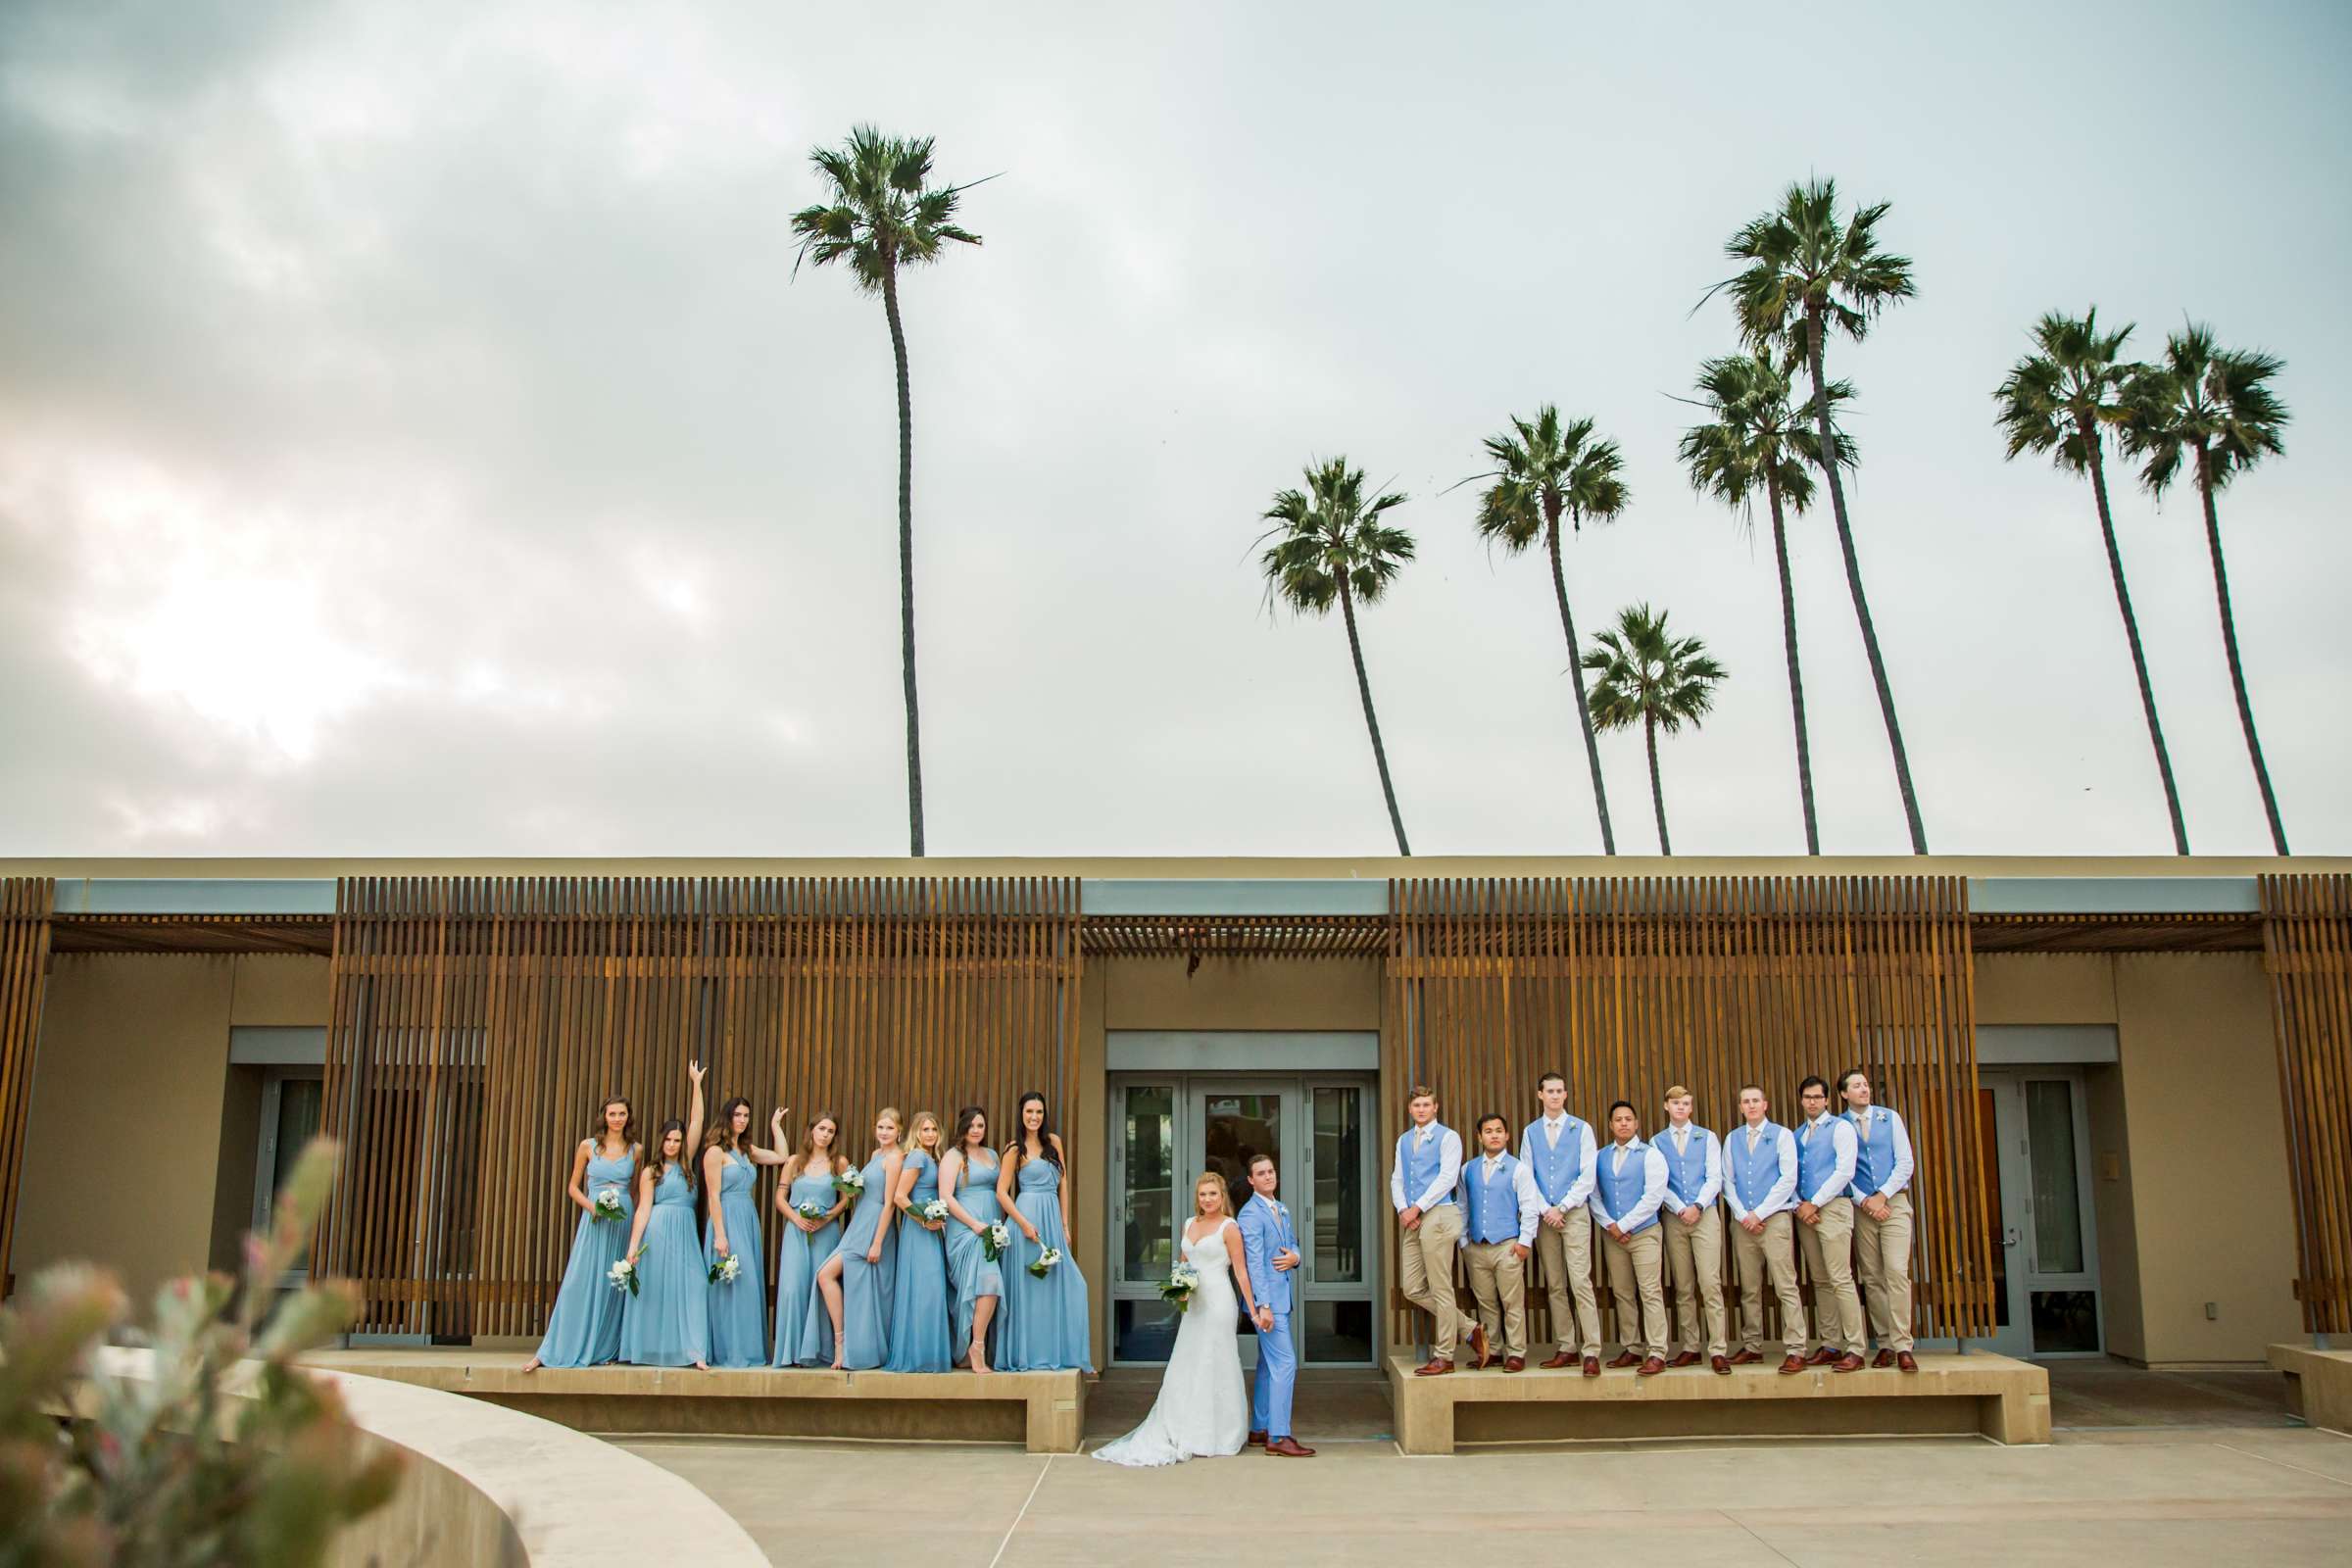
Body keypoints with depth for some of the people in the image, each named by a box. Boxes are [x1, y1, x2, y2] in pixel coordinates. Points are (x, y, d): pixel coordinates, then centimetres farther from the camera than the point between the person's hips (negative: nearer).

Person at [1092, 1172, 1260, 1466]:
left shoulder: (1229, 1227, -7)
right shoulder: (1189, 1224, 12)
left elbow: (1241, 1271, -8)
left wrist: (1253, 1310, -9)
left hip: (1218, 1301, -7)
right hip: (1194, 1303, 7)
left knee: (1214, 1366, 0)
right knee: (1186, 1367, 9)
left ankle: (1217, 1436, 10)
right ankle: (1190, 1434, 18)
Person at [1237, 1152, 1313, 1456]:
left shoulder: (1282, 1209, 14)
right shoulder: (1251, 1213, -13)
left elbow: (1292, 1243, 20)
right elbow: (1254, 1262, -19)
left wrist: (1294, 1256, -6)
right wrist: (1264, 1305, -23)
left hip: (1281, 1297, 9)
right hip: (1266, 1297, -9)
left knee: (1268, 1366, 14)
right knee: (1285, 1363, -11)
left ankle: (1259, 1430, 22)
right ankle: (1278, 1436, -9)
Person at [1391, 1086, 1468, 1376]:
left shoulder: (1448, 1137, -1)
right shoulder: (1403, 1141, 19)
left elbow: (1447, 1178, -9)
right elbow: (1397, 1179, 16)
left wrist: (1417, 1208, -11)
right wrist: (1402, 1210, -2)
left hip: (1437, 1215, -7)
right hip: (1411, 1220, 7)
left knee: (1440, 1289, -4)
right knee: (1412, 1289, 4)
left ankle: (1444, 1357, 4)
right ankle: (1470, 1329, 16)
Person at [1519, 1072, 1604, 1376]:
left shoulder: (1581, 1128, 3)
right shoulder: (1530, 1132, 10)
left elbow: (1587, 1176, -2)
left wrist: (1562, 1207, -9)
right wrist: (1546, 1210, -5)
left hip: (1574, 1213, -3)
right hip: (1543, 1215, 3)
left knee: (1580, 1282, -11)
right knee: (1555, 1286, 6)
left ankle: (1591, 1353, -11)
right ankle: (1567, 1348, 12)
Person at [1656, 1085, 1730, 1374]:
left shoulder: (1707, 1137, 8)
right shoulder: (1657, 1142, 9)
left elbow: (1715, 1178, 2)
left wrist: (1698, 1206, -11)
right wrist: (1680, 1209, -9)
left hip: (1705, 1215, -1)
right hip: (1673, 1218, 1)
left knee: (1710, 1284, -9)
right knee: (1683, 1288, 5)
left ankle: (1718, 1351, -8)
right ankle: (1690, 1348, 11)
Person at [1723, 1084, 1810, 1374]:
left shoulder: (1782, 1135, 2)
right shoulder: (1732, 1140, 14)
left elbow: (1788, 1179, -5)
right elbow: (1727, 1181, 11)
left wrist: (1759, 1213, -9)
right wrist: (1743, 1215, -4)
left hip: (1774, 1218, -4)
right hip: (1743, 1221, 4)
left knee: (1786, 1287, -8)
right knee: (1749, 1290, 7)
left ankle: (1795, 1351, -7)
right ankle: (1752, 1347, 13)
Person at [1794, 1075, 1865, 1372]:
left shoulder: (1840, 1127, 0)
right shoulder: (1797, 1135, 17)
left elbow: (1845, 1171, -9)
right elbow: (1791, 1175, 16)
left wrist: (1814, 1203, -10)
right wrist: (1799, 1205, -2)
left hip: (1832, 1208, -6)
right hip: (1806, 1212, 6)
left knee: (1840, 1280, -11)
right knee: (1820, 1282, 7)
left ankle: (1854, 1350, -10)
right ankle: (1830, 1346, 10)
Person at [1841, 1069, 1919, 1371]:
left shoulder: (1890, 1118, 6)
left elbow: (1905, 1162, 1)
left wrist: (1881, 1196, -7)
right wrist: (1864, 1201, -8)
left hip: (1893, 1202, 0)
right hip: (1860, 1207, 1)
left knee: (1897, 1272, -12)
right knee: (1871, 1278, 2)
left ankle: (1902, 1346, -11)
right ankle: (1885, 1345, 6)